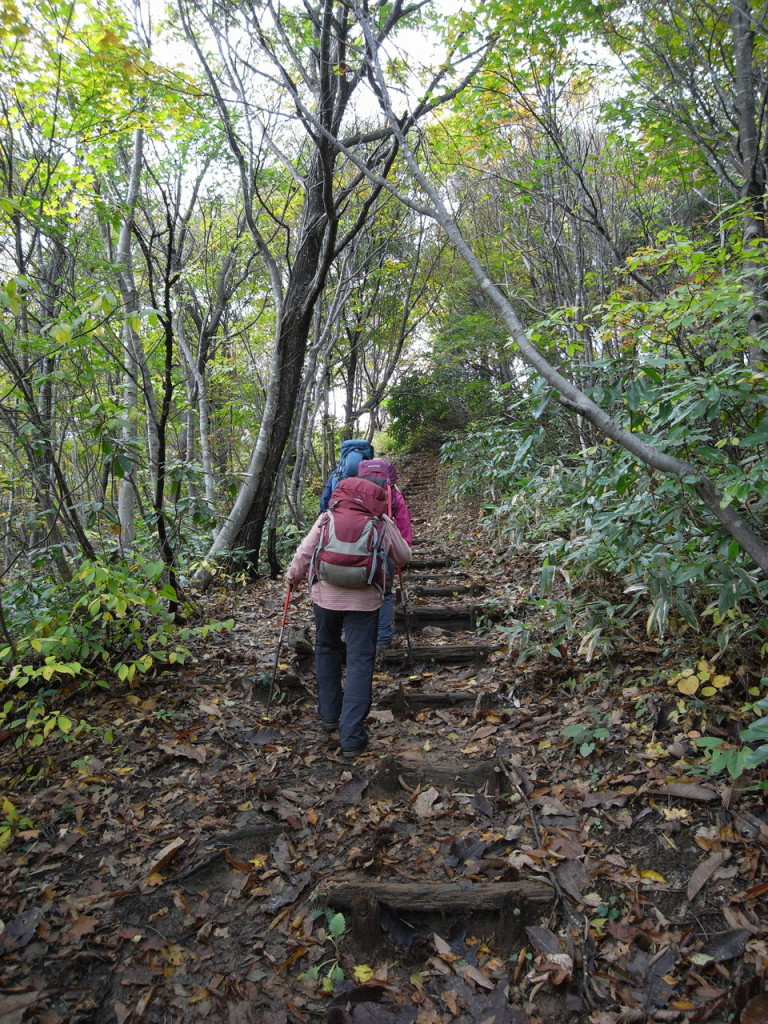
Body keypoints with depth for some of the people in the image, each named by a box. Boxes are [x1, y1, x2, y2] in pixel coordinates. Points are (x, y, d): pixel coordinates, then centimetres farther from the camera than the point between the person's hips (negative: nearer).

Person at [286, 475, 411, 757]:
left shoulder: (327, 518, -2)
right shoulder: (382, 524, -3)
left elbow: (304, 552, 1)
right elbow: (404, 557, 10)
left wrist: (293, 576, 20)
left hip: (325, 596, 2)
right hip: (364, 600, -2)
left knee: (326, 649, 24)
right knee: (360, 662, 3)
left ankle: (329, 714, 34)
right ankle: (351, 736, 2)